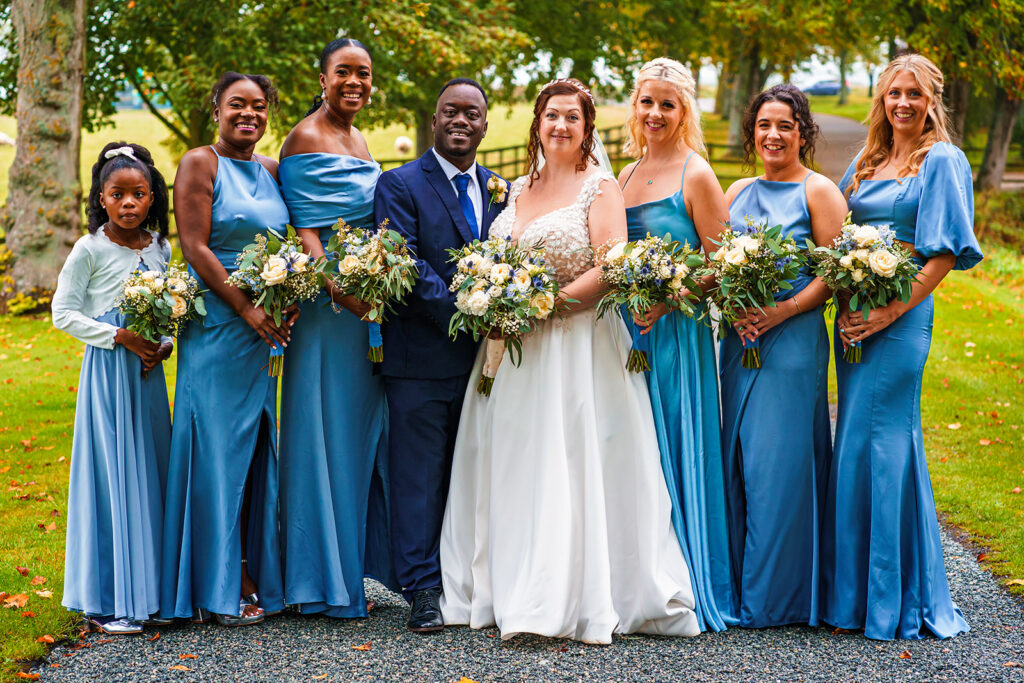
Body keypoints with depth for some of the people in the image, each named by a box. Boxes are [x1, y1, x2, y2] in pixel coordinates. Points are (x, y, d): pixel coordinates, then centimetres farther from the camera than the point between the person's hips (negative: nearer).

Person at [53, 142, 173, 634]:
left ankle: (146, 587, 17)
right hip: (107, 372, -5)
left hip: (148, 372, 5)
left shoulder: (160, 248, 9)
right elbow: (63, 313, -7)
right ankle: (105, 601, 0)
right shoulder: (90, 250, -6)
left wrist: (164, 344, -3)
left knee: (150, 472, 7)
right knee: (111, 473, -6)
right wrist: (120, 337, -16)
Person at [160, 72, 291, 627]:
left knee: (257, 448, 9)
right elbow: (195, 248, -11)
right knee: (217, 447, -3)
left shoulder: (271, 171, 13)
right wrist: (248, 309, -15)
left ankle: (253, 576, 17)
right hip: (216, 324, -6)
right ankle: (219, 589, 3)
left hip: (265, 326, 6)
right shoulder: (200, 164, -5)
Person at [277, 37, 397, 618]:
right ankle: (324, 582, 4)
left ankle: (350, 568, 21)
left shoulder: (358, 140, 17)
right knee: (327, 433, -3)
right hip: (325, 302, -8)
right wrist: (338, 287, -29)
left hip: (367, 301, 8)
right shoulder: (305, 139, -7)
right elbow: (306, 229, -15)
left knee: (361, 433, 12)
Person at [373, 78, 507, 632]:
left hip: (484, 355, 5)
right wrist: (464, 314, -18)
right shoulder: (400, 185, -2)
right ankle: (424, 591, 4)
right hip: (422, 356, -5)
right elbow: (405, 267, -12)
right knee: (420, 476, -1)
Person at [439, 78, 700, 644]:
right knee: (511, 466, 6)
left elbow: (612, 269, -14)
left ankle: (576, 602, -3)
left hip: (577, 344, -6)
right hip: (514, 348, 6)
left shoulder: (600, 187, -3)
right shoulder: (518, 189, 16)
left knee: (570, 466, -8)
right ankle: (512, 595, 14)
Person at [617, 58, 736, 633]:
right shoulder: (626, 176, 14)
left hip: (678, 333, -6)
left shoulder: (696, 175, -5)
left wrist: (668, 302, -18)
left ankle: (688, 590, 8)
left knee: (675, 452, -2)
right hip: (629, 330, 6)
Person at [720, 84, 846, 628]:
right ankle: (739, 586, 17)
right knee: (738, 458, 7)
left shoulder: (819, 191, -1)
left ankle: (775, 596, 6)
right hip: (740, 341, 6)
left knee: (779, 461, -4)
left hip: (793, 340, -5)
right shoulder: (738, 192, 15)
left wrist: (782, 311, -17)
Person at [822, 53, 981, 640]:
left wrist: (893, 311, -17)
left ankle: (894, 598, 2)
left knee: (879, 440, -7)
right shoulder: (865, 165, 17)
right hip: (855, 315, 7)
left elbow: (946, 252, -9)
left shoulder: (942, 161, -2)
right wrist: (845, 302, 1)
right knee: (857, 443, 8)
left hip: (902, 315, -7)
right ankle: (855, 590, 17)